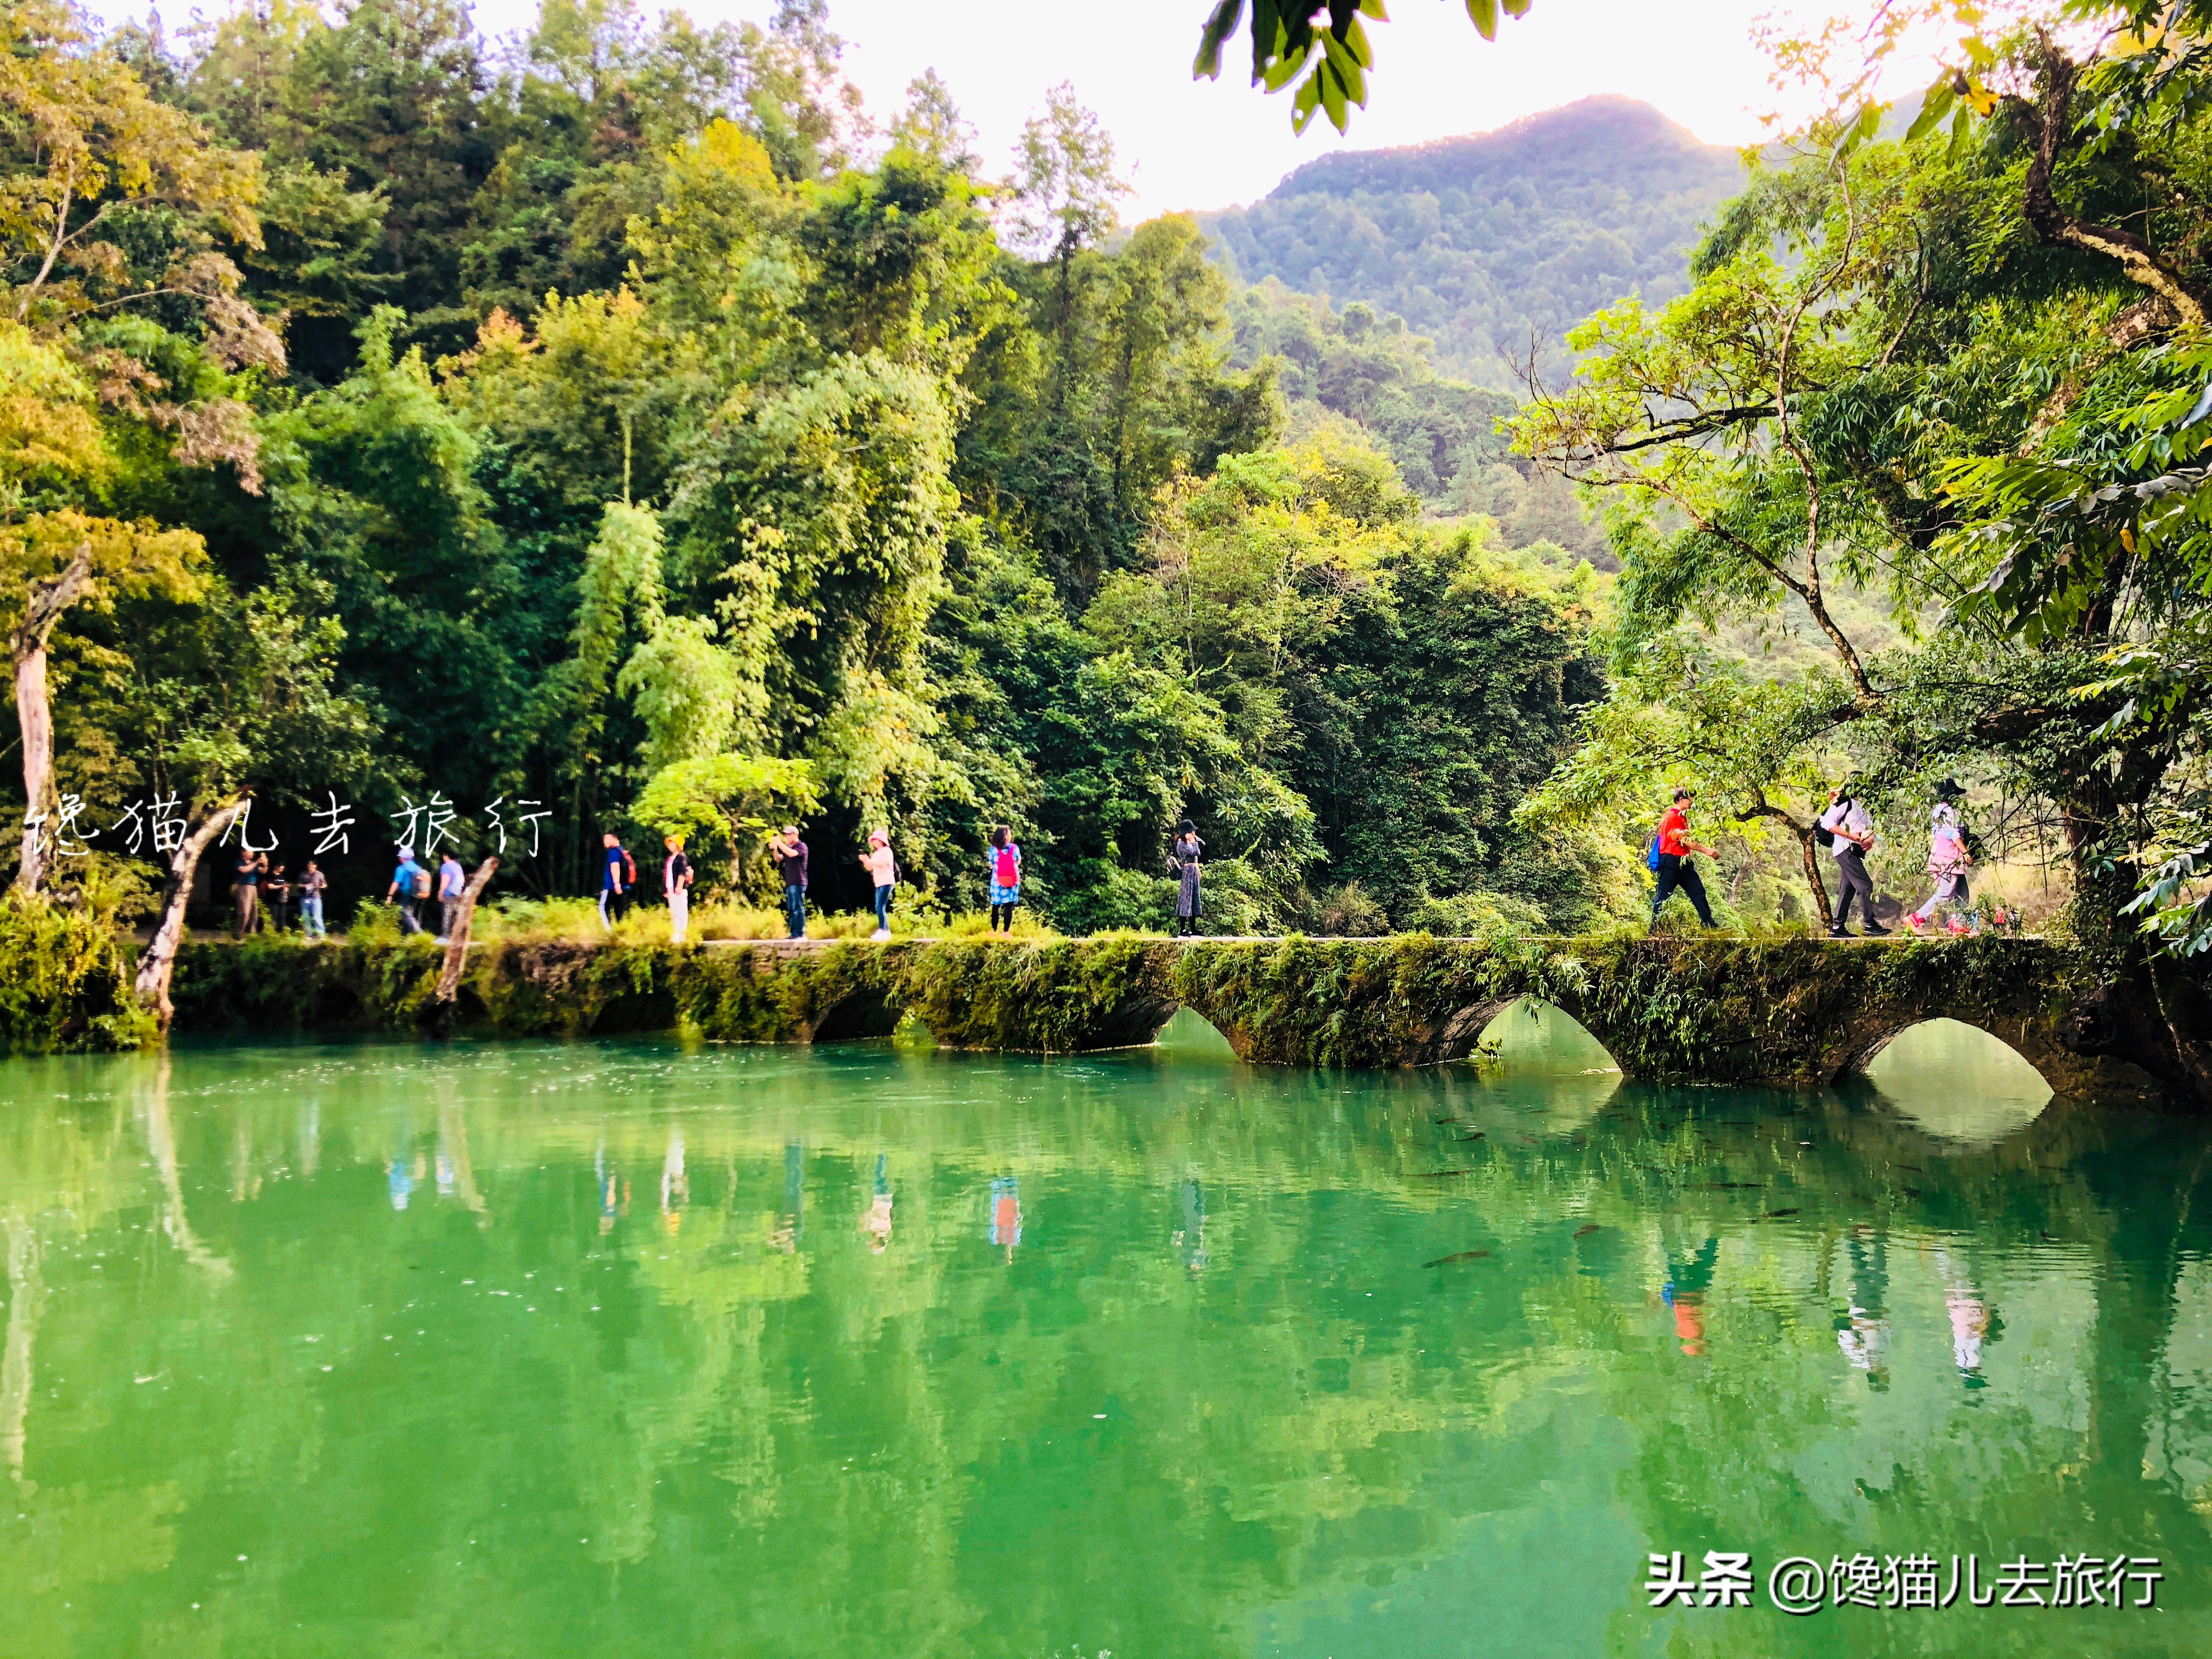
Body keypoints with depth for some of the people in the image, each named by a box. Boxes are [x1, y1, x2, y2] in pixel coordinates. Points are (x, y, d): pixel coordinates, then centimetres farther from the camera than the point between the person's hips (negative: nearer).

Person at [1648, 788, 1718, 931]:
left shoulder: (1683, 817, 19)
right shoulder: (1672, 816, -11)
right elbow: (1683, 840, -19)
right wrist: (1706, 850, -21)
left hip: (1684, 862, 9)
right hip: (1671, 861, -9)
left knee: (1699, 893, 4)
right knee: (1663, 896, -3)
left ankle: (1710, 926, 4)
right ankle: (1654, 929, 2)